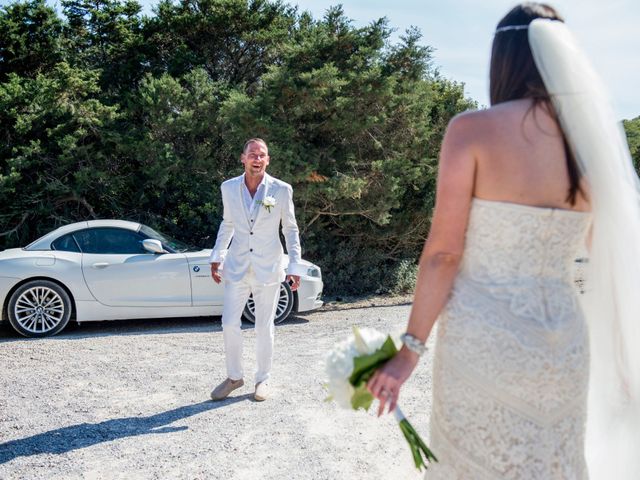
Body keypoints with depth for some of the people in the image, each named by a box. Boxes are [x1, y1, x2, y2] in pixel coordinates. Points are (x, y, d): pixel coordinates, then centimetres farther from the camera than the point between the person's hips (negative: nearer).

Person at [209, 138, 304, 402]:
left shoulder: (282, 190, -6)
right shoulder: (229, 188, 1)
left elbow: (290, 229, 0)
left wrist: (295, 266, -4)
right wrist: (216, 257, 11)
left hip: (268, 268, -2)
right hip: (237, 266, 2)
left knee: (264, 327, 6)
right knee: (230, 324, 1)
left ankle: (262, 380, 23)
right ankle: (234, 376, 22)